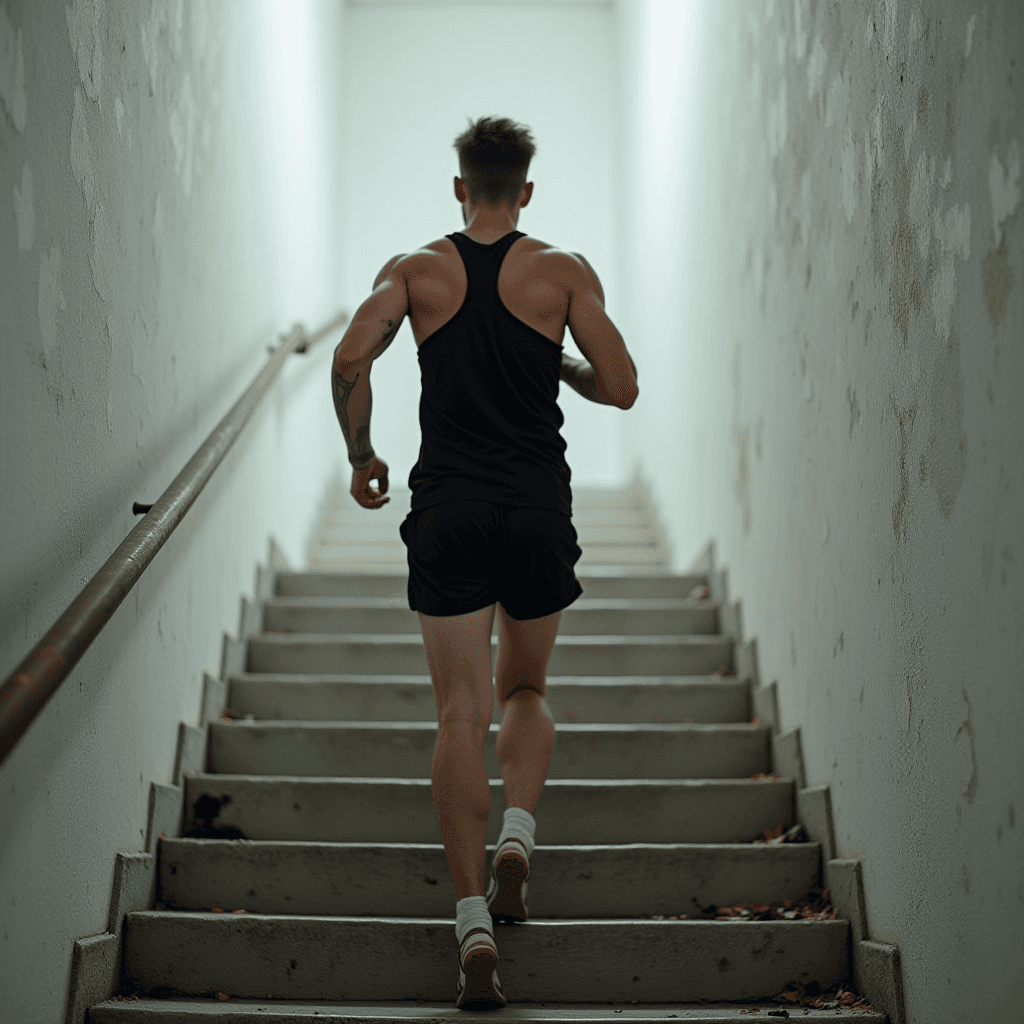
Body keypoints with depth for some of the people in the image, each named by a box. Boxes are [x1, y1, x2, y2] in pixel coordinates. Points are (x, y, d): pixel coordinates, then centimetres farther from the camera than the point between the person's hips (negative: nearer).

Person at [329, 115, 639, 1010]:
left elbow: (351, 359, -9)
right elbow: (621, 389, 0)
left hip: (448, 510, 0)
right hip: (538, 509, 0)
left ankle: (475, 923, -9)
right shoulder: (565, 273, 4)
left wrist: (361, 455, 5)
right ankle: (517, 834, -3)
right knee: (526, 691, 21)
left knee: (462, 715, -1)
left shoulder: (415, 270, 5)